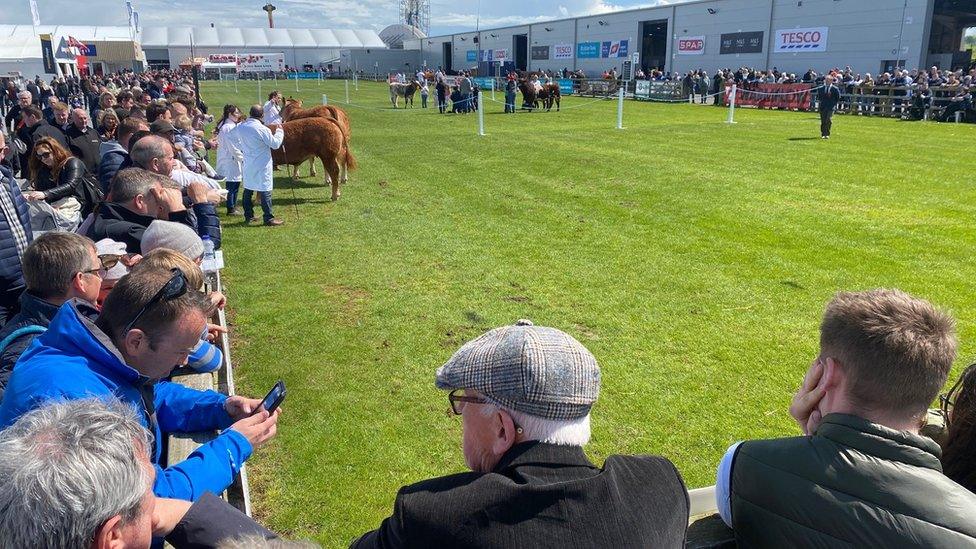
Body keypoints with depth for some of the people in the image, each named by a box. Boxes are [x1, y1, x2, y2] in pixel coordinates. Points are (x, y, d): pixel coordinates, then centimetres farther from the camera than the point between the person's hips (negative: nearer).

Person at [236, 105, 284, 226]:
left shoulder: (240, 127, 1)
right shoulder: (263, 129, -19)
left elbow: (239, 143, 16)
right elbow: (275, 144, -10)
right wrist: (279, 131, 3)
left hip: (248, 164, 7)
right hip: (262, 164, -7)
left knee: (248, 189, 15)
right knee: (265, 191, -2)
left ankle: (248, 216, 23)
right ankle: (269, 218, 0)